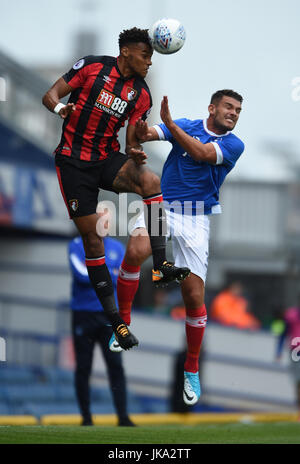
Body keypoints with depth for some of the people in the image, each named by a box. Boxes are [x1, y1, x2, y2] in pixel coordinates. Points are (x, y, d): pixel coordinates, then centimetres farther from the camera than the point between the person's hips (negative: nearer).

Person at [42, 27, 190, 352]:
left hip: (108, 159, 3)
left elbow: (132, 140, 6)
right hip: (73, 160, -3)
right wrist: (59, 107, -29)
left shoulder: (141, 95, 4)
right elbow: (50, 95, -5)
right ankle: (114, 318, 1)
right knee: (90, 234, -7)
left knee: (151, 181, -29)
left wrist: (136, 153, -19)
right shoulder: (91, 67, -6)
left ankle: (161, 266, -32)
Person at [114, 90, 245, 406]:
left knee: (194, 297, -5)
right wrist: (143, 132, -32)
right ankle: (123, 323, -9)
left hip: (195, 219, 0)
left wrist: (170, 123, -20)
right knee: (135, 252, -30)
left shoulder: (234, 145, 2)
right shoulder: (187, 126, 5)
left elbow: (201, 153, -16)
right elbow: (146, 133, -8)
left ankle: (192, 368, 15)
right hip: (160, 206, 0)